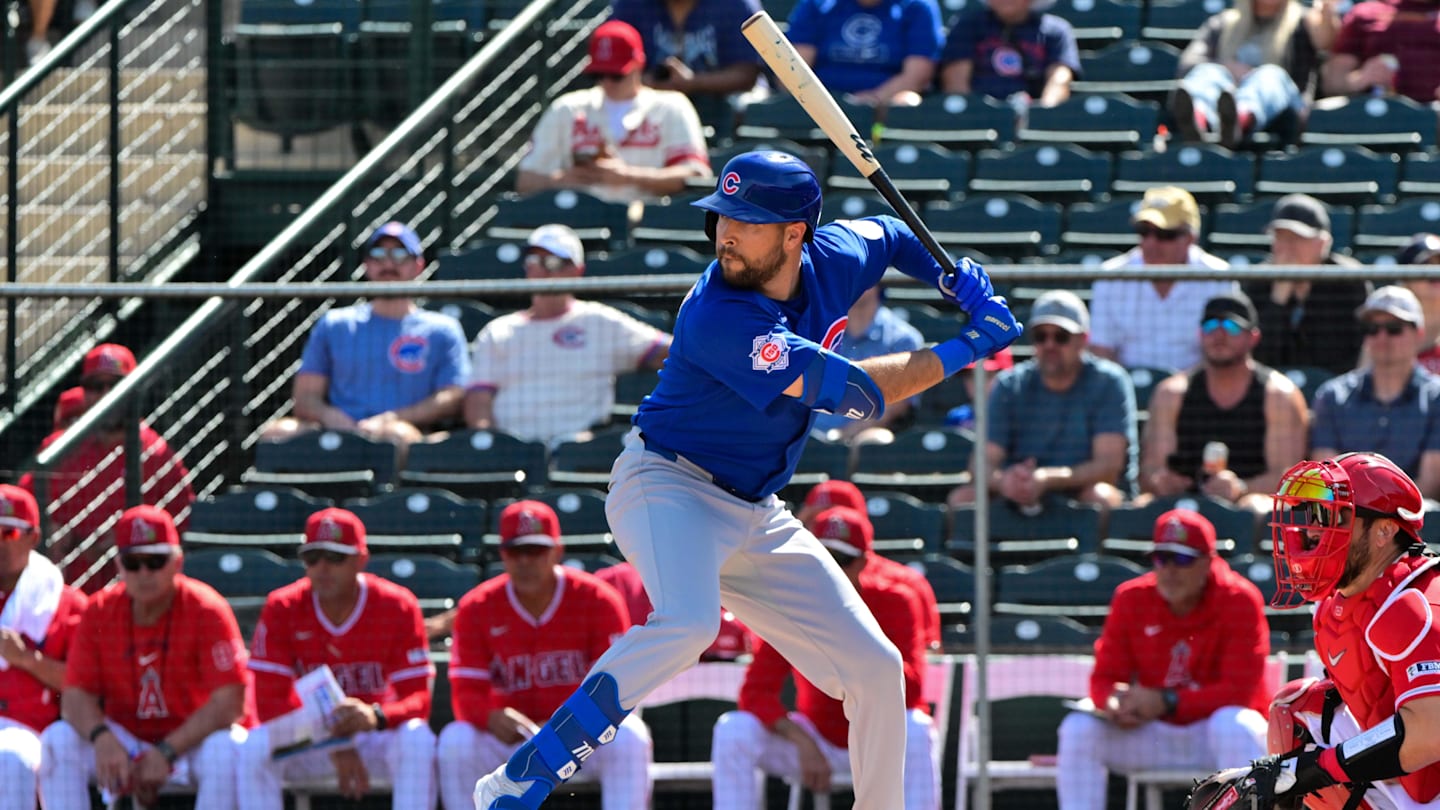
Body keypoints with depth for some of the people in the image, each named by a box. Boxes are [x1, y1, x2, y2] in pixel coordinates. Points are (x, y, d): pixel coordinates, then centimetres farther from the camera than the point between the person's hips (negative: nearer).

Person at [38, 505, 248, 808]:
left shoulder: (207, 610, -14)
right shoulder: (99, 612, -4)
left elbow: (228, 703, -21)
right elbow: (76, 696, -8)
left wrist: (166, 753, -28)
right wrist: (102, 738, -31)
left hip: (190, 739, -3)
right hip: (122, 739, 3)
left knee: (225, 748, -35)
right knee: (58, 741, -22)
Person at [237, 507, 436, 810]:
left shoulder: (398, 607, -12)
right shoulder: (282, 609, -10)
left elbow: (417, 700, -17)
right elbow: (270, 704, -14)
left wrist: (376, 716, -41)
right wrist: (334, 746, -28)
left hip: (379, 737, 0)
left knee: (417, 739, -32)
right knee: (256, 746, -29)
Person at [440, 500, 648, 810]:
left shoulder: (598, 600, -10)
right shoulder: (477, 608, -6)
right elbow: (466, 694, -10)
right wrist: (492, 718, -34)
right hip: (511, 737, 1)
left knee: (629, 736, -32)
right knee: (456, 741, -27)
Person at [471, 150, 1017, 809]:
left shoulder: (832, 259, -2)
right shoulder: (720, 315, -26)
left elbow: (890, 234, 24)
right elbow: (852, 391, -29)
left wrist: (954, 279, 5)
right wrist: (964, 349, -20)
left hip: (757, 518, 8)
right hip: (668, 486, -8)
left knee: (875, 669, 6)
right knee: (688, 623, -37)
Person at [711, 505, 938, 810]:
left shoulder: (894, 603, -13)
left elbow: (911, 692, -24)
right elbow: (755, 693, -18)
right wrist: (802, 742, -34)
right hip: (815, 737, 2)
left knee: (917, 730, -35)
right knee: (732, 731, -23)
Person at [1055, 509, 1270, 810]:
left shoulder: (1238, 601, -12)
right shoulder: (1131, 599, 0)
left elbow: (1239, 690, -18)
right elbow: (1105, 678, 2)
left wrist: (1166, 702, -26)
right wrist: (1114, 701, -24)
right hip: (1153, 736, 4)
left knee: (1232, 725, -37)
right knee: (1079, 727, -17)